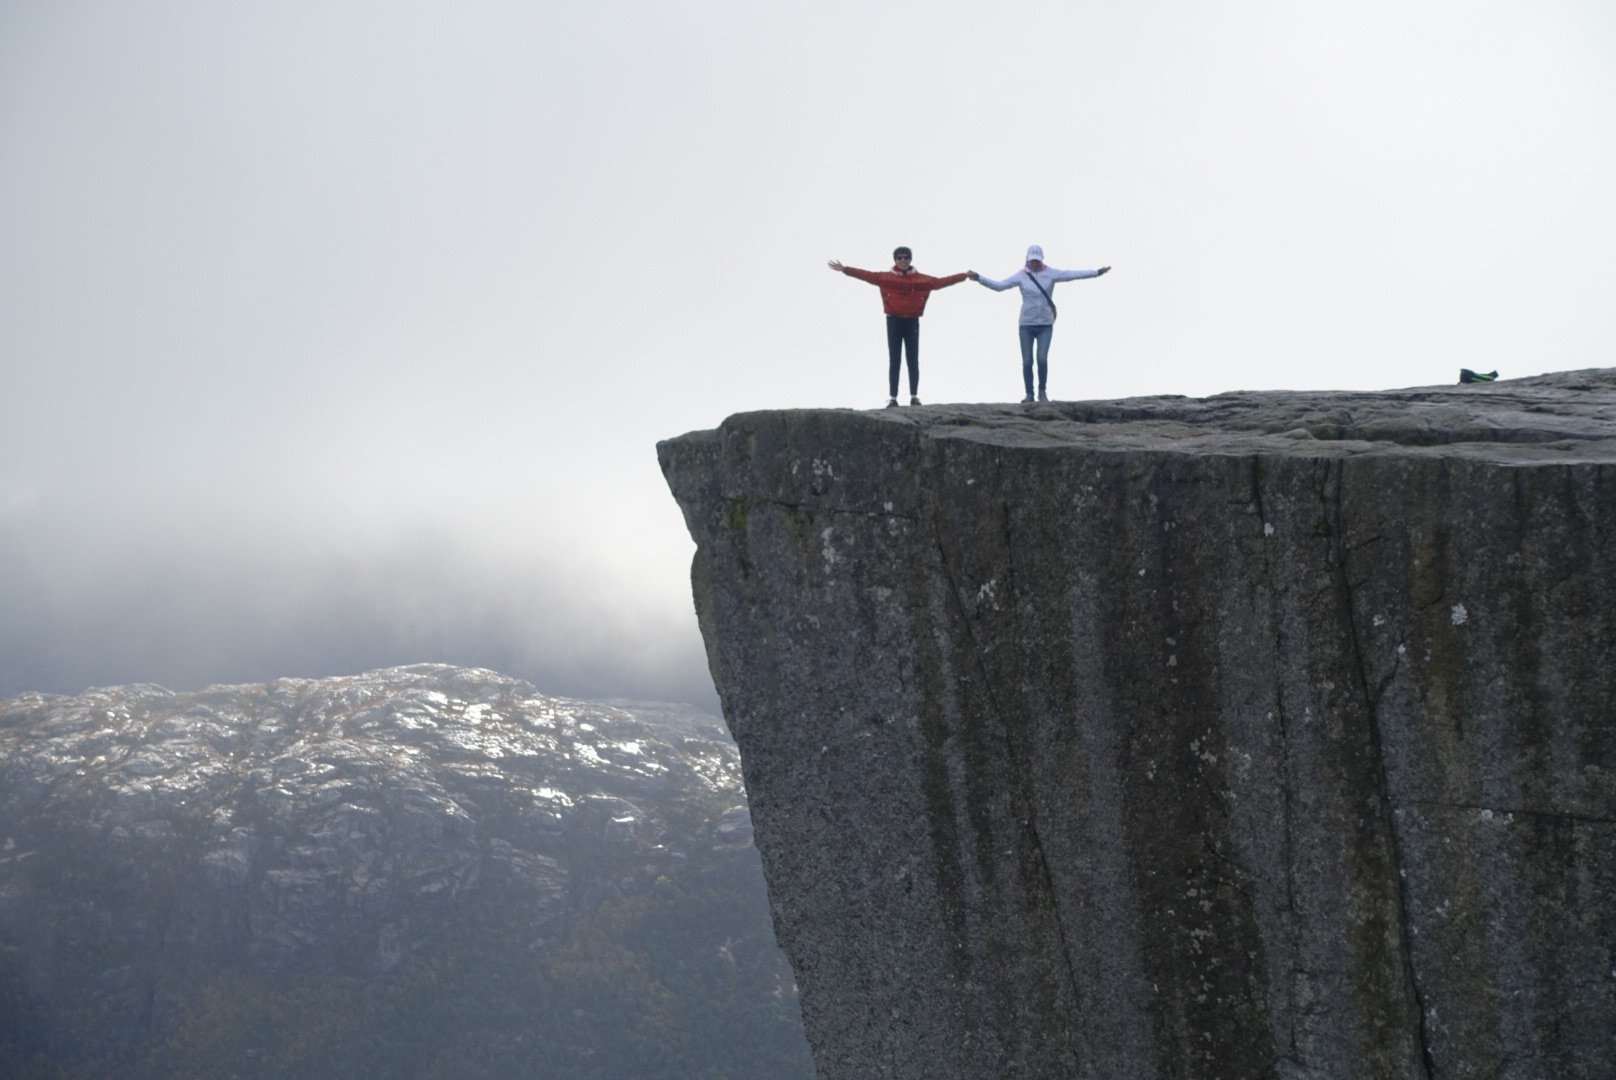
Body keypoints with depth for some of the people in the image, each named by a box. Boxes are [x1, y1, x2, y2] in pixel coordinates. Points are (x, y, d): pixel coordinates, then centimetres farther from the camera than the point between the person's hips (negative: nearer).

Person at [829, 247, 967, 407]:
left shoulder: (922, 279, 5)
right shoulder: (886, 277, 1)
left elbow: (940, 282, 4)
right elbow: (867, 275, -4)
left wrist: (964, 276, 0)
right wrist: (845, 269, -12)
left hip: (912, 322, 1)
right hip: (894, 321, -1)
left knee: (913, 361, 1)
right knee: (894, 361, -1)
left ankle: (914, 397, 5)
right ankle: (892, 398, -2)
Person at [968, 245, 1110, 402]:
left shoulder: (1050, 273, -3)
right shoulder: (1021, 275, -2)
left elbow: (1072, 274, -11)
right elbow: (999, 286, -7)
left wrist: (1097, 272, -19)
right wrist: (978, 278, -18)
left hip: (1045, 325, -1)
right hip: (1026, 325, 1)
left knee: (1042, 360, -13)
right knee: (1027, 362, -2)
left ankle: (1042, 391, 9)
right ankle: (1029, 395, 12)